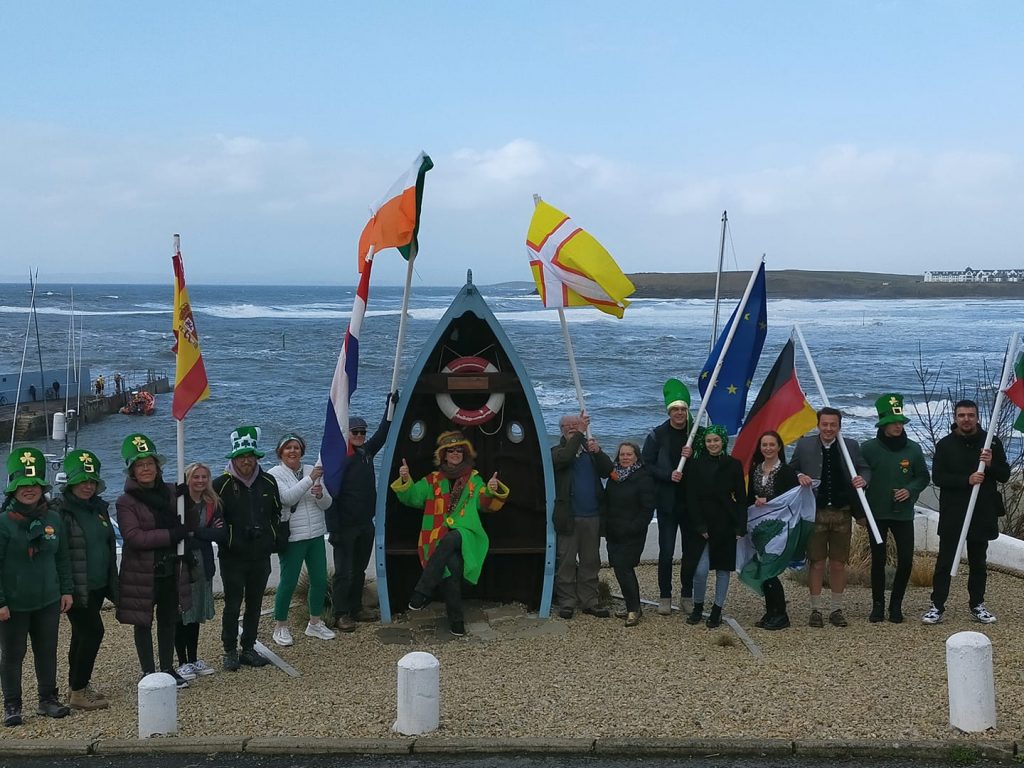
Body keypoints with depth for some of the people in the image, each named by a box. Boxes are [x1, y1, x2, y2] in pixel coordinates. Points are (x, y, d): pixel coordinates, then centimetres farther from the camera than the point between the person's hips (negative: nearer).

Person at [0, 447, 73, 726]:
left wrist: (66, 590, 8)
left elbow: (62, 558, 11)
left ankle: (48, 698, 25)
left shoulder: (53, 518, 3)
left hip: (48, 601, 4)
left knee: (47, 651, 13)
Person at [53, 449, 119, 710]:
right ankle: (78, 693, -1)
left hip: (97, 585, 8)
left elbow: (109, 545, 20)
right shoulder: (60, 510, -13)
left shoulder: (98, 507, 11)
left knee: (83, 635, 16)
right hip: (77, 588, -8)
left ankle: (79, 685, 27)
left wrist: (112, 583, 21)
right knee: (93, 632, -9)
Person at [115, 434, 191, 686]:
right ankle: (149, 672, 19)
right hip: (142, 573, -5)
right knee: (143, 623, 8)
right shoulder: (126, 502, -12)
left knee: (168, 620, 14)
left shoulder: (171, 493, 4)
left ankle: (168, 668, 27)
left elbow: (183, 524, 20)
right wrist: (173, 534, -22)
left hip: (171, 570, 5)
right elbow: (133, 536, -22)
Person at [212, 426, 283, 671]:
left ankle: (249, 649, 23)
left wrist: (278, 541, 8)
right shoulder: (222, 485, -8)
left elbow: (277, 514, 14)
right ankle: (230, 652, 13)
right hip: (233, 558, -4)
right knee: (232, 605, 1)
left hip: (260, 556, 4)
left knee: (255, 604, 12)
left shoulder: (268, 482, 5)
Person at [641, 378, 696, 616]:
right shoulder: (658, 435, -1)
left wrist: (692, 457, -13)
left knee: (691, 550, 7)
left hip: (692, 501, 2)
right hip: (667, 501, -2)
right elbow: (646, 463, -3)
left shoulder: (696, 434, 4)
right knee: (666, 551, 0)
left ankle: (687, 595, 19)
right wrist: (668, 475, -16)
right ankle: (664, 597, 11)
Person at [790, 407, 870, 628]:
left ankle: (837, 609, 20)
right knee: (816, 563, 3)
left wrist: (863, 479, -14)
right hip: (815, 512, -1)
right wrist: (799, 476, -13)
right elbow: (791, 470, 9)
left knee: (839, 564, 8)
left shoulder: (851, 446, 5)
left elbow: (864, 469, 9)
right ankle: (815, 610, 13)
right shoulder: (804, 445, 2)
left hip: (841, 513, 1)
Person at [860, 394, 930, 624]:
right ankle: (878, 605, 16)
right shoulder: (868, 448, -6)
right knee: (878, 560, 4)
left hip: (903, 514, 2)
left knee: (906, 561, 0)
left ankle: (896, 605, 17)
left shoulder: (913, 449, 0)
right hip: (876, 514, -1)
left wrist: (910, 490, -8)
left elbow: (924, 477, 10)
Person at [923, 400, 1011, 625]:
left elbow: (1004, 475, 5)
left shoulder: (991, 443, 4)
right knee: (944, 562, 0)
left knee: (978, 563, 12)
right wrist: (967, 480, -22)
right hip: (952, 515, -2)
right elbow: (938, 477, -9)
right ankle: (937, 606, 4)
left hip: (982, 514, 2)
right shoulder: (945, 445, 0)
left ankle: (977, 605, 23)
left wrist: (991, 464, -16)